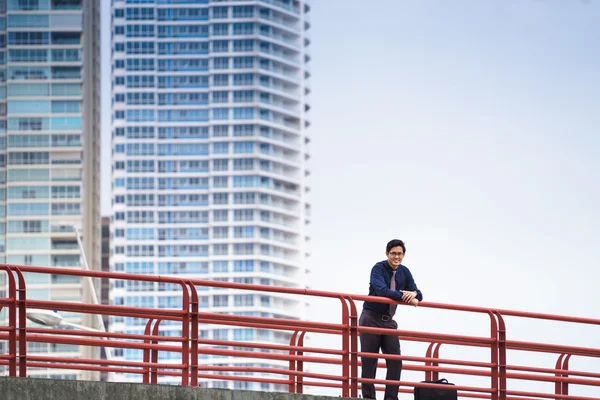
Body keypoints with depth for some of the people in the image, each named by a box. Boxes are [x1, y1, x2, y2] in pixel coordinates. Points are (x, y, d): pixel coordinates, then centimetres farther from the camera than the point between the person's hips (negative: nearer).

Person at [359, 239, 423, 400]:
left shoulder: (404, 272, 6)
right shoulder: (379, 268, -12)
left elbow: (417, 295, 3)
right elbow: (381, 290, -28)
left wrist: (414, 293, -22)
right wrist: (404, 296, -35)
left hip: (389, 320, 6)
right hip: (371, 318, -6)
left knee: (395, 361, -2)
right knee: (369, 361, -4)